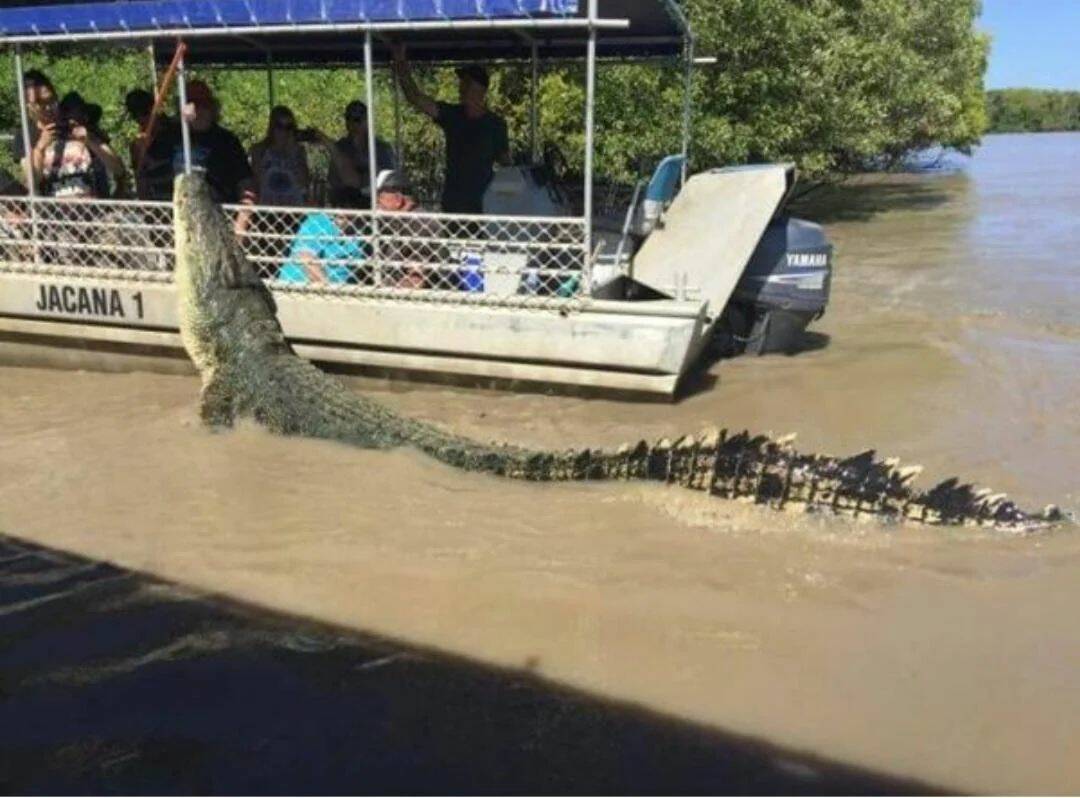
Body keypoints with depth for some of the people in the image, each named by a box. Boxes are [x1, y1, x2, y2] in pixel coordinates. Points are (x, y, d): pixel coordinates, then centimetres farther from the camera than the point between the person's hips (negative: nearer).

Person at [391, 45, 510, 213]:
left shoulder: (495, 124, 0)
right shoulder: (451, 115, 3)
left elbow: (505, 161, 7)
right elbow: (416, 99, -6)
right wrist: (400, 61, -16)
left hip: (483, 203, -2)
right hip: (452, 203, 2)